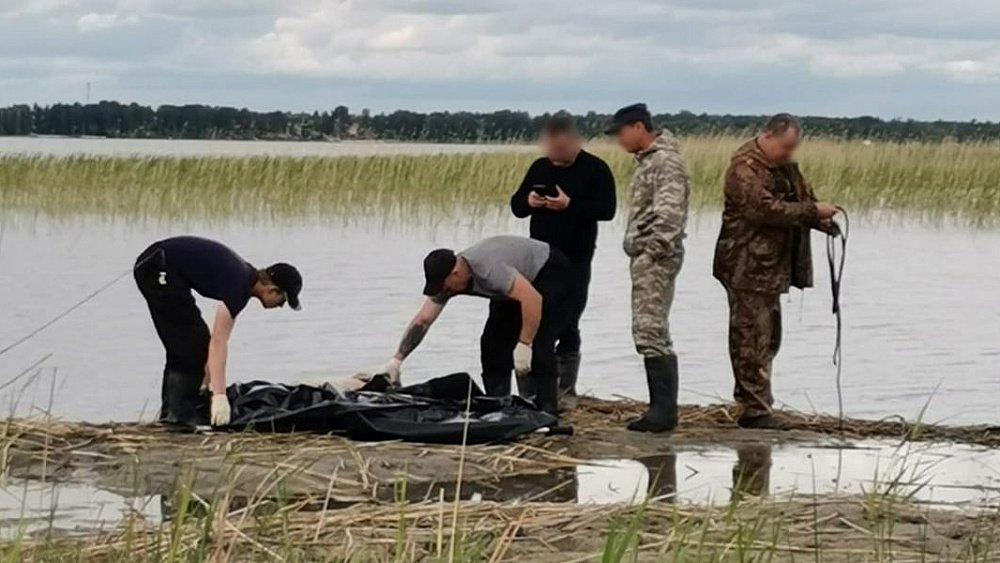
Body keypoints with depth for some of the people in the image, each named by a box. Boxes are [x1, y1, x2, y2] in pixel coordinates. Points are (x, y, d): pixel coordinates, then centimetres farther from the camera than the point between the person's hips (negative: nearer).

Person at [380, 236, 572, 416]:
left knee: (539, 343, -22)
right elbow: (422, 320, -9)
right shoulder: (446, 277, -13)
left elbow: (533, 299, -44)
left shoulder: (487, 269, -40)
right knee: (493, 342, -1)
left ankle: (547, 411, -19)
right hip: (521, 279, 9)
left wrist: (524, 346, -42)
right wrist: (396, 361, -13)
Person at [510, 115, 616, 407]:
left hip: (575, 262, -4)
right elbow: (516, 205, 15)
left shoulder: (595, 169, -4)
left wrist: (570, 205, -22)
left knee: (567, 326, -2)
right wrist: (528, 202, -8)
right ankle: (531, 389, 8)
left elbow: (607, 209, -13)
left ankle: (566, 391, 6)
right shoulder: (540, 167, 11)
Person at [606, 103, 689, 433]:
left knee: (650, 332, -13)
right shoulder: (647, 161, 19)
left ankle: (664, 410, -14)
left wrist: (651, 251, -20)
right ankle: (660, 409, 14)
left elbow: (668, 213, -21)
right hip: (645, 257, 11)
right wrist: (637, 250, 15)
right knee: (651, 333, 11)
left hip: (656, 257, -11)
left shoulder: (666, 161, -12)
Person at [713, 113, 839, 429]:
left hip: (772, 268, 10)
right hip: (747, 269, -10)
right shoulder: (745, 167, -15)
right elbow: (765, 208, -25)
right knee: (751, 338, -7)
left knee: (768, 338, 14)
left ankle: (752, 403, 21)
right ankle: (755, 410, -6)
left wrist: (819, 217, 0)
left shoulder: (785, 166, 16)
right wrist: (812, 212, -23)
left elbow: (802, 199, 21)